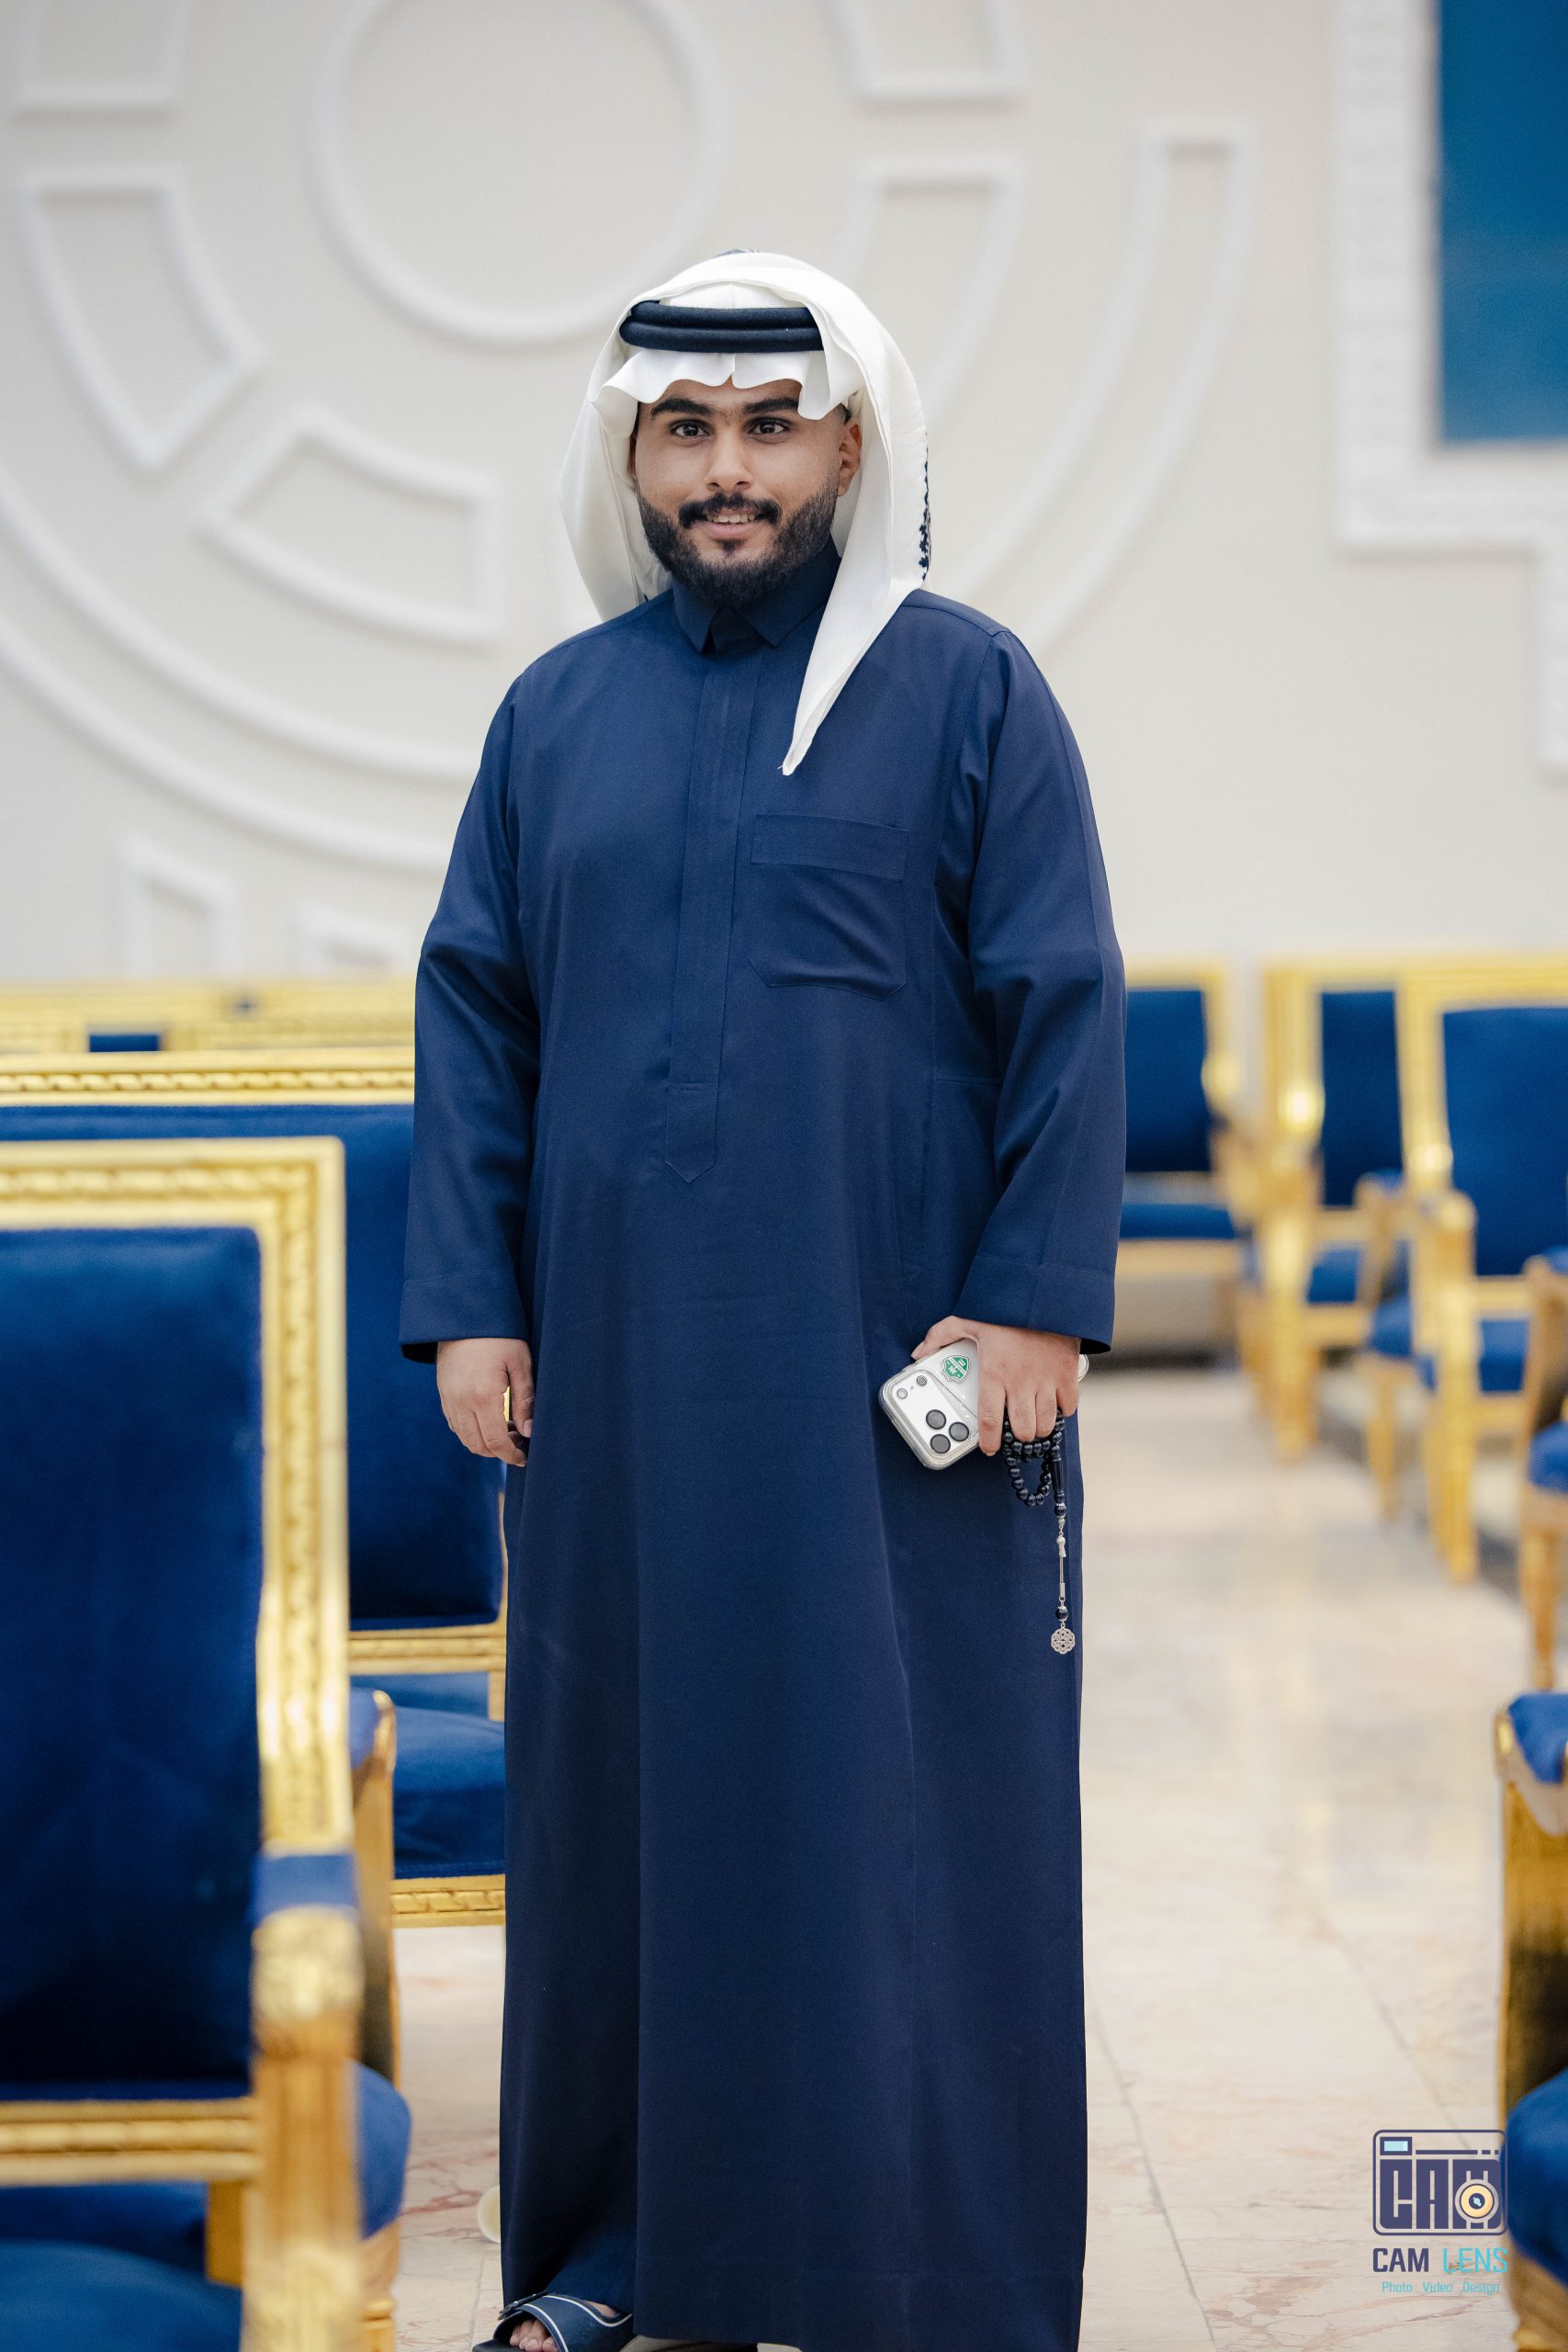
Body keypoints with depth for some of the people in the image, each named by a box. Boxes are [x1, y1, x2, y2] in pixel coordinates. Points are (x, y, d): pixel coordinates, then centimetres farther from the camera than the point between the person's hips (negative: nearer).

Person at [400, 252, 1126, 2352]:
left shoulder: (966, 689, 0)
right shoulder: (557, 715, 11)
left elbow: (1065, 1009, -4)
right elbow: (474, 1013, 10)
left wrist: (1036, 1302, -12)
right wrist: (469, 1306, 1)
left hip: (888, 1364, -3)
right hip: (622, 1361, 4)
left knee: (901, 1795, 0)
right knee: (625, 1781, 8)